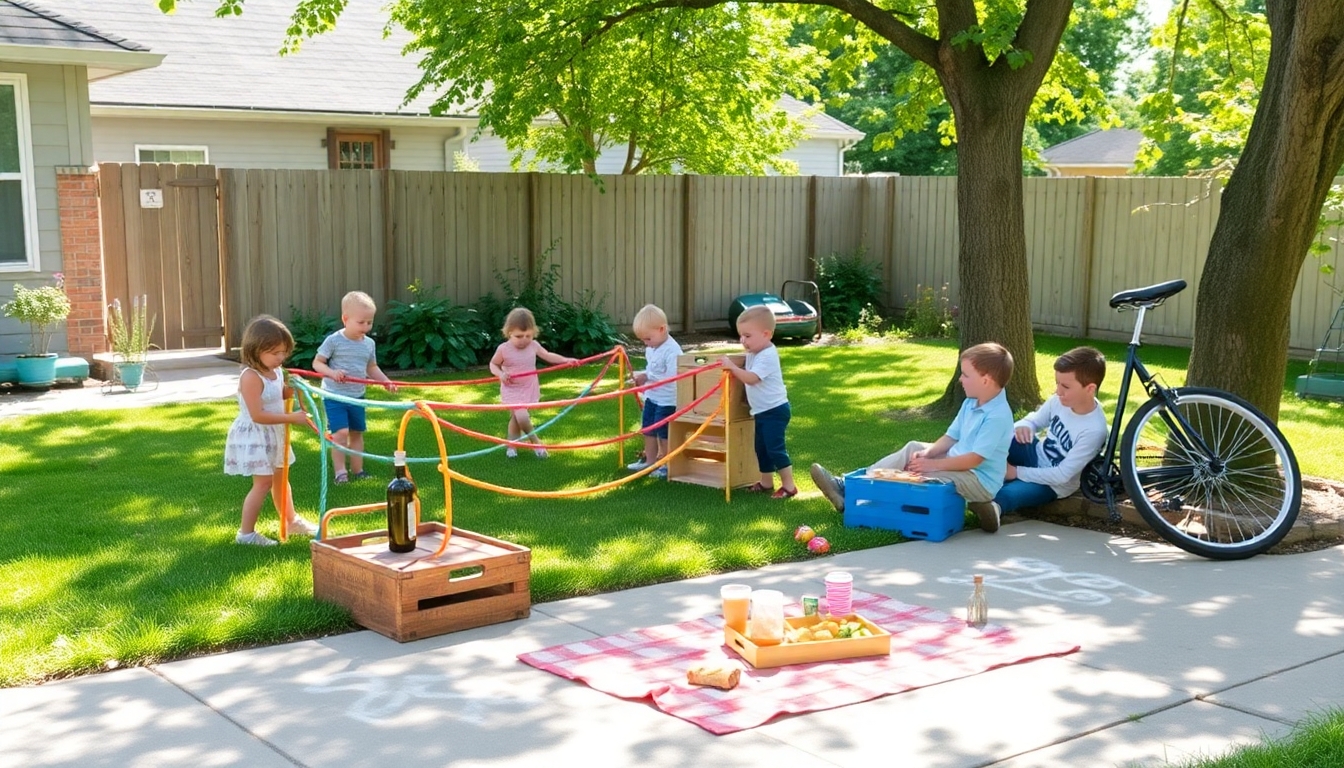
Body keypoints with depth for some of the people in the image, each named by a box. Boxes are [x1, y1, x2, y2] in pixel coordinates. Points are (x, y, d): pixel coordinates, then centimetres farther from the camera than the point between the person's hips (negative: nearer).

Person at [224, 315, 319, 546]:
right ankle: (246, 533, 1)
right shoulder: (251, 377, -26)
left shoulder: (277, 372, 1)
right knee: (263, 482, -8)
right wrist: (292, 418, -29)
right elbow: (257, 415, -30)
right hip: (254, 436, -9)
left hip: (273, 435, 9)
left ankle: (291, 520, 38)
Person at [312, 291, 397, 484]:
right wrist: (332, 372, -28)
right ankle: (339, 471, -7)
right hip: (334, 395, -6)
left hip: (357, 396, 6)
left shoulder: (369, 344, 3)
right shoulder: (334, 341, -14)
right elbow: (317, 363, -10)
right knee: (341, 432, -16)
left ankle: (357, 470, 26)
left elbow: (372, 367, 13)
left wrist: (386, 381, -2)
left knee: (357, 432, 14)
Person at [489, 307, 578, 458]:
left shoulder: (533, 346, -6)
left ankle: (511, 445, 26)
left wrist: (567, 360, -5)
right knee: (522, 417, -17)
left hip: (529, 389, 3)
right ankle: (535, 442, 4)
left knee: (515, 417, 12)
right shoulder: (503, 349, -15)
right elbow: (493, 364, -1)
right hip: (512, 390, -3)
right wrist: (500, 374, -21)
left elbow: (548, 356, 6)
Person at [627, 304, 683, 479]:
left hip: (667, 400, -9)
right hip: (651, 397, 9)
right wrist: (641, 376, -2)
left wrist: (648, 377, -26)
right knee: (648, 430, 17)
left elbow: (672, 378, -28)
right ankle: (650, 461, 30)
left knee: (663, 433, 1)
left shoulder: (672, 350, -23)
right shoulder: (651, 349, 6)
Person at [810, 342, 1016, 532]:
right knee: (913, 448, 3)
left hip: (980, 482, -9)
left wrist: (933, 464, -22)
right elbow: (952, 437, 10)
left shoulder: (998, 416, -25)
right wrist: (927, 453, -8)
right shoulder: (971, 404, 8)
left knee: (914, 472, -24)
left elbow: (974, 459, -27)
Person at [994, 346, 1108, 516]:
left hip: (1052, 484, -6)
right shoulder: (1060, 400, -13)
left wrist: (1017, 472, -22)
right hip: (1037, 456, 6)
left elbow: (1062, 475, -26)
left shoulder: (1094, 430, -30)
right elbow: (1035, 420, 6)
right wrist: (1023, 427, -21)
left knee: (1001, 496, -31)